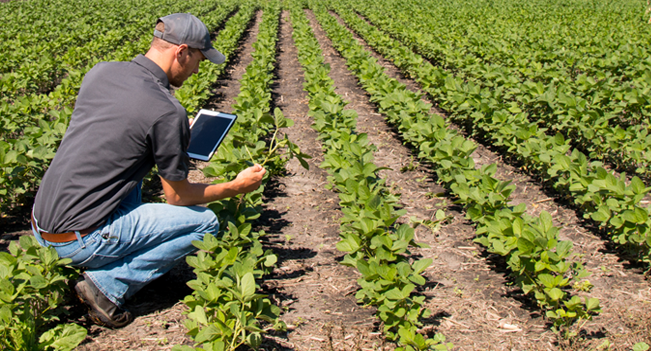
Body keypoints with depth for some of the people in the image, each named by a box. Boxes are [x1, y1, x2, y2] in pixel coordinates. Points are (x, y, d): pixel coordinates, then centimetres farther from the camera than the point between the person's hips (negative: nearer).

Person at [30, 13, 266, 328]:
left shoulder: (99, 72, 4)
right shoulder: (168, 112, -17)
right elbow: (179, 197, -5)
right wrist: (237, 187, 9)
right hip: (79, 240, -8)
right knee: (206, 222, 1)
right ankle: (108, 283, -4)